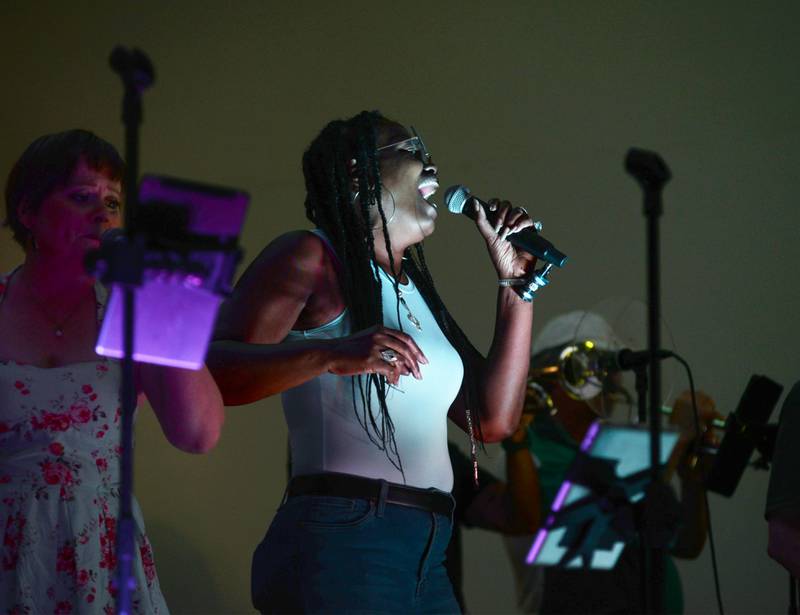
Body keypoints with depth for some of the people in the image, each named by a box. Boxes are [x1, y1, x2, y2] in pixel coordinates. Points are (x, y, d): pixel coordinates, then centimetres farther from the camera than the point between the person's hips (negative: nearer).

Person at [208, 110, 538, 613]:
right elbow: (214, 370, -13)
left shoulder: (415, 290, 22)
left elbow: (494, 420, 17)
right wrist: (331, 355, -27)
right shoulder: (311, 258, 0)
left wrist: (516, 286, 17)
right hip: (340, 542, -8)